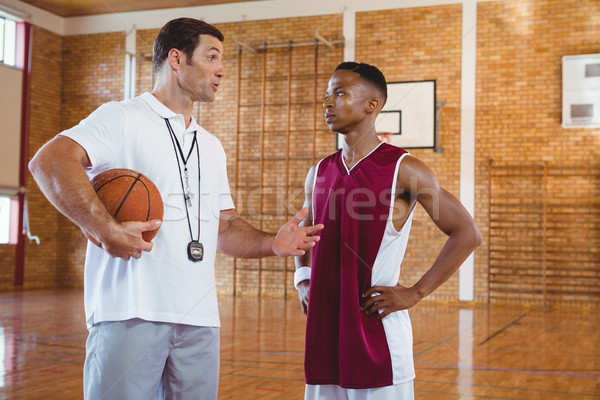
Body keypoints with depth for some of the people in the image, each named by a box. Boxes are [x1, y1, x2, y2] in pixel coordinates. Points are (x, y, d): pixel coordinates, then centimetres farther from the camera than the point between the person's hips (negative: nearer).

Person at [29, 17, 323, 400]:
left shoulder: (211, 146, 22)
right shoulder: (123, 118, 0)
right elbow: (49, 162, -15)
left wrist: (271, 243, 4)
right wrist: (105, 229, -25)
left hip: (200, 318, 6)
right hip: (131, 313, -6)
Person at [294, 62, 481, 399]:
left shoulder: (403, 170, -7)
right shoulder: (319, 173, 10)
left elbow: (467, 234, -7)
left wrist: (415, 294, -10)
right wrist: (303, 281, 10)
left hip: (377, 331, -5)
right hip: (323, 333, 5)